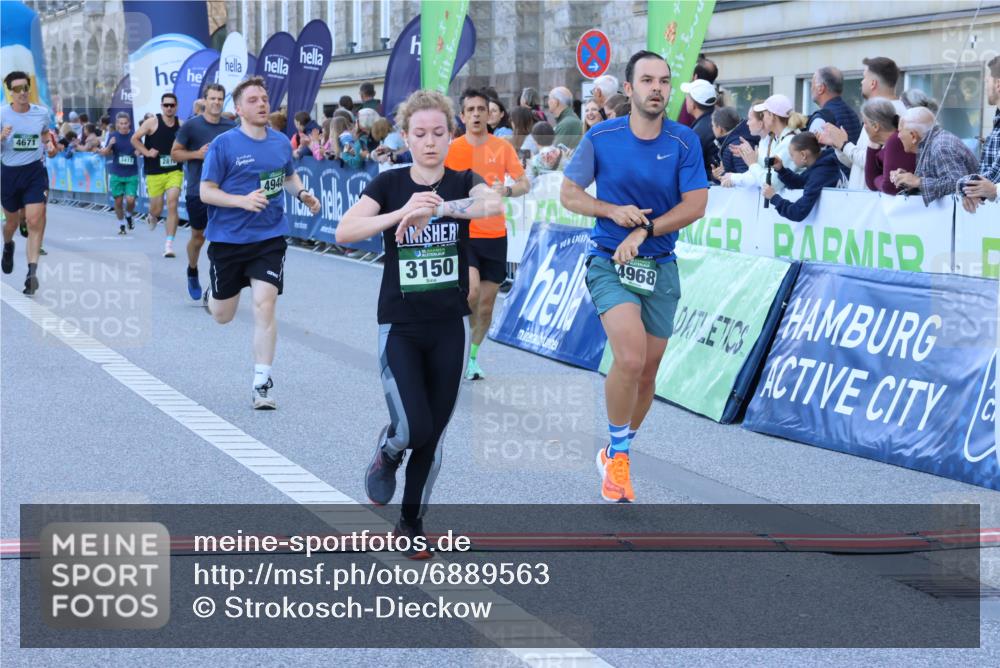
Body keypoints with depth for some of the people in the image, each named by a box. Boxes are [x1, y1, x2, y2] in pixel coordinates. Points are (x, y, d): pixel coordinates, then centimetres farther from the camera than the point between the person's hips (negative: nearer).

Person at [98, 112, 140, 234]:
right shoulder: (113, 136, 0)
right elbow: (105, 153, 1)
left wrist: (139, 152, -14)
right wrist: (109, 145, -19)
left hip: (132, 174, -1)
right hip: (116, 174, 1)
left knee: (130, 200, -11)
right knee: (118, 200, 3)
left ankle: (129, 216, 21)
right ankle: (121, 225, 20)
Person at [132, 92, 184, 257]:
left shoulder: (181, 125, 1)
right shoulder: (152, 123, -5)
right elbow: (135, 139, 1)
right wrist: (147, 152, -10)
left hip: (175, 171, 1)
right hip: (154, 172, -1)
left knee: (172, 205, -14)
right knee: (157, 209, 7)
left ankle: (169, 244, -11)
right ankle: (152, 216, 47)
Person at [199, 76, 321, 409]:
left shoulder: (282, 142, 4)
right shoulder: (223, 145, -10)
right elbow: (205, 192, -11)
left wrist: (302, 193, 2)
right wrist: (243, 200, -26)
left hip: (269, 237, 2)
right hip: (228, 238, -2)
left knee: (264, 306, -12)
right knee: (222, 315, 11)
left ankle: (262, 383, -4)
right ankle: (211, 293, 51)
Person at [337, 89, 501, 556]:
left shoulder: (463, 182, -2)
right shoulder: (389, 184, -3)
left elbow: (493, 203, -26)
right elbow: (345, 231, -18)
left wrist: (437, 207, -39)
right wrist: (401, 213, -31)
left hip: (450, 328, 2)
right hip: (399, 325, -1)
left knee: (433, 437, 8)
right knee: (413, 429, -13)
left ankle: (412, 522, 27)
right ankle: (388, 451, 22)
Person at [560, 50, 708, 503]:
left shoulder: (684, 141, -3)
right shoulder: (601, 138, -4)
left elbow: (695, 206, -7)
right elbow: (568, 194, 3)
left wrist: (643, 230, -17)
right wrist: (613, 211, -14)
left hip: (659, 267, 3)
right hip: (609, 263, -3)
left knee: (648, 372, 8)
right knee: (630, 358, -24)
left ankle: (615, 454, 31)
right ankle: (619, 453, -4)